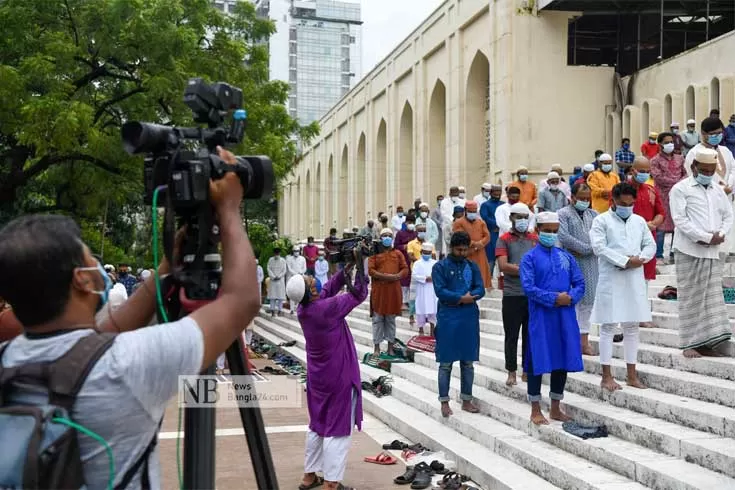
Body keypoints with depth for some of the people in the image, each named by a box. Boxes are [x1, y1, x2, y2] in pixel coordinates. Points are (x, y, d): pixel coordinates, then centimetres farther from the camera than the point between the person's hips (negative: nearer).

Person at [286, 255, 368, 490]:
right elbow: (358, 294, -15)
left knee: (317, 425, 20)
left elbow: (330, 288, 7)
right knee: (339, 429, 1)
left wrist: (348, 267, -1)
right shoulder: (326, 309, -27)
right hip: (339, 376, -8)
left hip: (317, 376, 8)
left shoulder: (303, 309, -7)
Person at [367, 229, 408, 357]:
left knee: (391, 319, 8)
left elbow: (405, 269, 5)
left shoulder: (398, 254, 12)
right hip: (378, 291, -2)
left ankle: (390, 346, 13)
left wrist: (397, 276, -15)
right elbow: (370, 270, -6)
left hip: (393, 291, 2)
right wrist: (385, 276, -18)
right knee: (378, 319, 1)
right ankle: (377, 347, 5)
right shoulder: (374, 253, 5)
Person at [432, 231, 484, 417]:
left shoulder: (472, 266, 10)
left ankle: (467, 400, 18)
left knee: (468, 362, 9)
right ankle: (444, 402, 5)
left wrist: (468, 297, -17)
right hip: (448, 319, -4)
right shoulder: (440, 267, -1)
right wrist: (462, 298, -17)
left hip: (470, 318, 4)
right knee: (446, 363, 0)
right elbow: (440, 291, -12)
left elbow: (480, 289, 1)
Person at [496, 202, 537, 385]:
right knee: (511, 336, 3)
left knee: (530, 335, 8)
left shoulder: (535, 239, 12)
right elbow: (503, 266, -11)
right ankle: (512, 373, 10)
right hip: (512, 295, -3)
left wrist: (515, 268, -12)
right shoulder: (504, 239, 1)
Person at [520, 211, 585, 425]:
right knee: (538, 363, 0)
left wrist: (570, 298, -10)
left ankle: (556, 408, 22)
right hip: (541, 317, -5)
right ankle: (536, 410, 11)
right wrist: (555, 298, -17)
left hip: (565, 316, 5)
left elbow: (579, 283, 9)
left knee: (563, 361, 9)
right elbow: (528, 287, -12)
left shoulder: (566, 256, 11)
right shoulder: (530, 258, -2)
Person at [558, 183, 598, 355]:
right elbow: (563, 237, -14)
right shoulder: (563, 214, 1)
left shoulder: (594, 215, 16)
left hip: (591, 266, 5)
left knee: (587, 303, 7)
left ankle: (584, 341, 14)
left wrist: (584, 250, -11)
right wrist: (587, 247, -11)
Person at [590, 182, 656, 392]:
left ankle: (632, 374, 16)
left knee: (632, 327, 9)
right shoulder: (601, 221, -2)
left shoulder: (639, 221, 14)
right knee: (608, 327, -2)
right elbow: (599, 247, -13)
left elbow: (651, 245, 11)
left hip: (635, 279, 5)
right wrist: (625, 261, -16)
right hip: (610, 280, -5)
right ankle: (607, 376, 3)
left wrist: (639, 259, -9)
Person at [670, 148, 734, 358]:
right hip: (690, 251, -5)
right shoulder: (681, 189, -2)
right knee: (690, 297, -2)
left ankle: (706, 342, 9)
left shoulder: (718, 190, 16)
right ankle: (689, 344, 4)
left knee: (712, 296, 4)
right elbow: (680, 219, -11)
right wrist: (705, 237, -16)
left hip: (713, 252, 6)